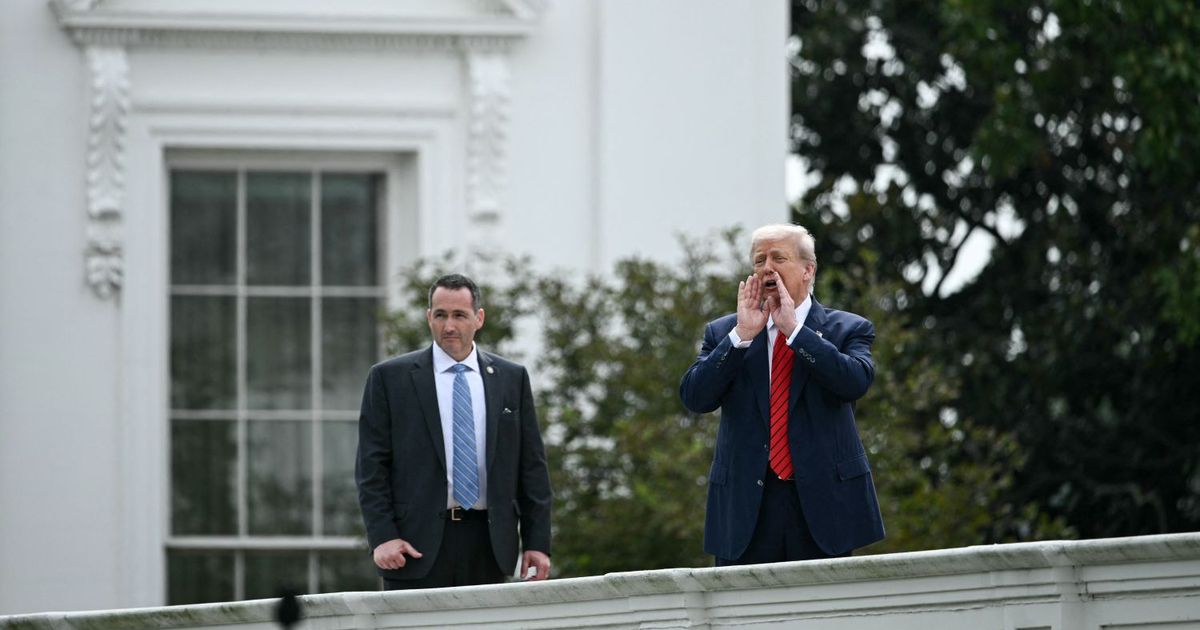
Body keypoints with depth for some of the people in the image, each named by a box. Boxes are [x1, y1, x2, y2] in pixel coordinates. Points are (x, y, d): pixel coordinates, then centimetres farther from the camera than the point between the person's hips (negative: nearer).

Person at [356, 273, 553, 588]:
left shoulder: (511, 378, 11)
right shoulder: (390, 378, 4)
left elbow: (531, 465, 12)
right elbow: (371, 466, 1)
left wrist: (537, 542, 5)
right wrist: (382, 536, -10)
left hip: (488, 542, 2)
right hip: (417, 544, -2)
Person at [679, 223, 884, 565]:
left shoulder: (847, 329, 7)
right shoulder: (723, 333, 12)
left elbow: (856, 382, -13)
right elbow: (694, 397, -2)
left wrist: (794, 329, -13)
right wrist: (741, 335, -9)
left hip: (821, 502, -1)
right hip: (746, 504, 1)